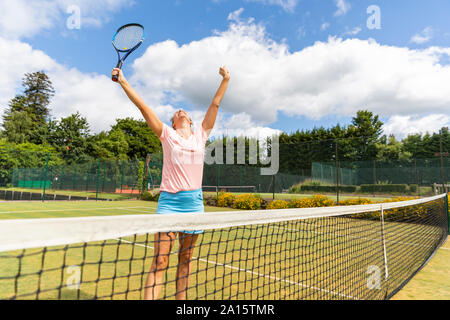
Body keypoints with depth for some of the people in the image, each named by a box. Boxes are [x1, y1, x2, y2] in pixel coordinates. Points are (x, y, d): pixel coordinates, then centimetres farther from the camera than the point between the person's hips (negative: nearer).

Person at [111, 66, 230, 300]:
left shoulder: (201, 135, 13)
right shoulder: (167, 134, 6)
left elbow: (215, 104, 15)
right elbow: (143, 106, 3)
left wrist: (225, 79, 19)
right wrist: (123, 81, 0)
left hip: (194, 202, 3)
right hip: (169, 201, -3)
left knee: (185, 259, 13)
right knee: (160, 261, -5)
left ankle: (181, 299, 27)